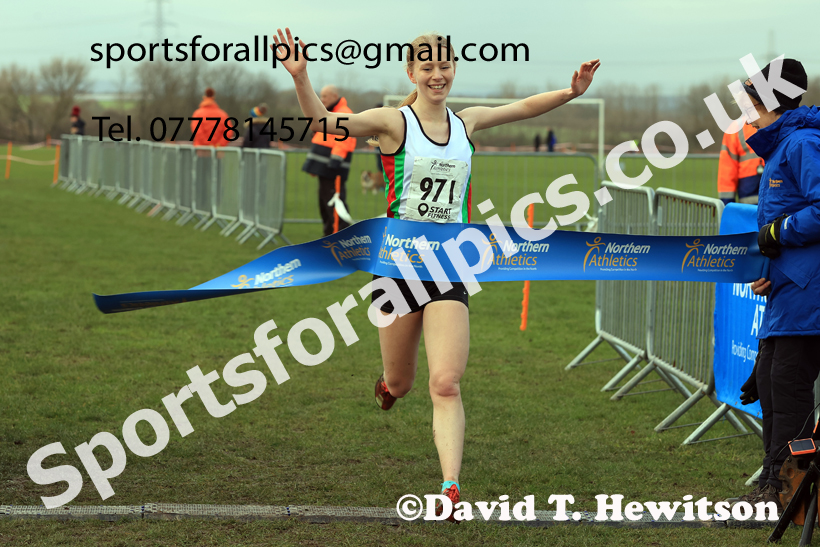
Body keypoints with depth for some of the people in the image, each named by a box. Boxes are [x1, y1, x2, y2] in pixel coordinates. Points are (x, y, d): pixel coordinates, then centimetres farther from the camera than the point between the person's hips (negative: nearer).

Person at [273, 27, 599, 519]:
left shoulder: (467, 123, 7)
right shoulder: (394, 122, -6)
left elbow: (524, 107, 20)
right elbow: (325, 121, -19)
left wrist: (572, 92, 6)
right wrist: (301, 79, -35)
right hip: (399, 262, -2)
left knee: (447, 385, -12)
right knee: (400, 383, 12)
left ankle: (451, 488, -14)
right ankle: (389, 385, 50)